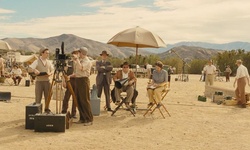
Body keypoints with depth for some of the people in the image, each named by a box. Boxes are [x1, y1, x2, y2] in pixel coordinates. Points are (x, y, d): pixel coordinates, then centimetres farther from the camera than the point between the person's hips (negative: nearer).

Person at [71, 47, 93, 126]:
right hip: (77, 80, 9)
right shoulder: (79, 60, 17)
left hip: (83, 80, -9)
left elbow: (81, 68, -27)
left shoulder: (87, 61, -10)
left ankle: (89, 120, -5)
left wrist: (77, 59, -19)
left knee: (85, 100, -9)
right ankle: (82, 118, 17)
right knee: (78, 101, 9)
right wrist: (70, 76, 10)